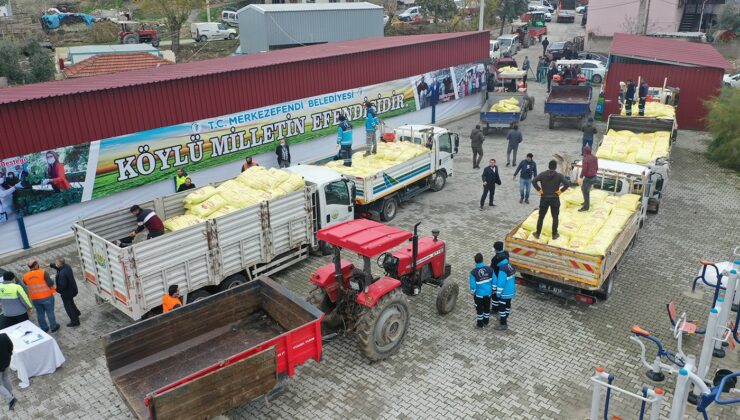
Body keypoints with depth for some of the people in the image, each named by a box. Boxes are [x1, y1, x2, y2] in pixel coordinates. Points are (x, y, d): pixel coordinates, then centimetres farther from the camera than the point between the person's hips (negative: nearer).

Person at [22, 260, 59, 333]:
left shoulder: (25, 277, -4)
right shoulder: (43, 273, -18)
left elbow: (26, 288, 7)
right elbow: (50, 283, -17)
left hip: (35, 299, 4)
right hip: (47, 297, -4)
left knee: (40, 314, 18)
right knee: (50, 312, 11)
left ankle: (44, 328, 31)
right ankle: (54, 327, 22)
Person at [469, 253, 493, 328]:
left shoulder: (473, 272, -23)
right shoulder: (489, 269, -13)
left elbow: (473, 285, -17)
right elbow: (493, 281, -4)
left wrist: (472, 293, 1)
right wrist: (492, 289, 12)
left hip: (479, 294, -3)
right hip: (488, 293, 3)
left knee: (479, 309, 15)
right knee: (487, 308, 22)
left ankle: (480, 324, 28)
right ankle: (486, 322, 39)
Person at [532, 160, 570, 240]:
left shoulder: (542, 174, -5)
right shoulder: (559, 175, -6)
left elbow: (534, 181, -17)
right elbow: (567, 184, -18)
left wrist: (539, 190, -8)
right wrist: (561, 191, -7)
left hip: (544, 199, 1)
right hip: (555, 199, -1)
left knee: (541, 217, 12)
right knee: (555, 218, 13)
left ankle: (537, 234, 18)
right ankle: (554, 235, 19)